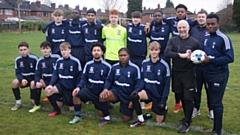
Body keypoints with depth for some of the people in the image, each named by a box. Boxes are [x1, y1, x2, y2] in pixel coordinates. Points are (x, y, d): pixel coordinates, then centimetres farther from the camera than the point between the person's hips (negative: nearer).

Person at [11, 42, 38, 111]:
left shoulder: (34, 58, -18)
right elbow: (18, 73, -4)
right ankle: (18, 103, -10)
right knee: (14, 82, -29)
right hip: (24, 79, 4)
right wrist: (22, 79, -25)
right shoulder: (17, 60, -6)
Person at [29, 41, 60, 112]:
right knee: (33, 83, -19)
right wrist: (37, 82, -20)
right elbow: (37, 74, 1)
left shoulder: (57, 58, -11)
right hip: (46, 81, 4)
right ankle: (37, 105, -2)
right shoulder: (40, 61, 1)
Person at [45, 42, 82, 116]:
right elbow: (55, 74, 0)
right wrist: (51, 84, -15)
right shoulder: (59, 61, -1)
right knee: (48, 91, -24)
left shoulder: (75, 61, -13)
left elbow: (79, 76, -7)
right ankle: (56, 110, -3)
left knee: (72, 108, 0)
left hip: (71, 87, -3)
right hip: (61, 85, 3)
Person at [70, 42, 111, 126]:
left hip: (101, 93, -2)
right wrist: (79, 87, -16)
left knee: (102, 114, -10)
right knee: (76, 94, -22)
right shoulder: (88, 65, -1)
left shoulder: (107, 66, -8)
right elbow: (84, 78, 2)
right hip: (89, 89, 2)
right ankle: (77, 116, -6)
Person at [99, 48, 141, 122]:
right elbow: (109, 80, 4)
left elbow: (138, 84, -8)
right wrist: (105, 89, -18)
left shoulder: (135, 68, -11)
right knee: (102, 96, -30)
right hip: (116, 90, 2)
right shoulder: (114, 67, -1)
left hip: (128, 95, -2)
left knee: (126, 119, 5)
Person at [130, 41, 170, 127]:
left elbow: (167, 84, -10)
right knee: (134, 95, -30)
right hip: (148, 91, 2)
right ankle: (141, 120, -10)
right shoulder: (145, 63, -5)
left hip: (159, 94, -2)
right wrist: (138, 89, -14)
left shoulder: (164, 65, -14)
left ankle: (164, 107, 40)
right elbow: (142, 79, 3)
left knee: (159, 121, 5)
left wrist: (164, 100, -12)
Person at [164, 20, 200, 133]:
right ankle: (187, 117, 33)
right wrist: (181, 55, -23)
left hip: (189, 74, -3)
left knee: (188, 98, -1)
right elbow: (166, 53, -13)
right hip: (176, 74, 3)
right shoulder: (173, 40, 2)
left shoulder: (195, 42, -2)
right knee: (181, 97, 14)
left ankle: (187, 123, 10)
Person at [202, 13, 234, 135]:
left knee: (216, 103, -4)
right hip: (208, 74, 7)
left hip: (219, 75, -7)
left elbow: (230, 58, -18)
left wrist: (211, 60, -21)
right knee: (211, 101, 14)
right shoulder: (206, 37, 8)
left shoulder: (223, 38, -15)